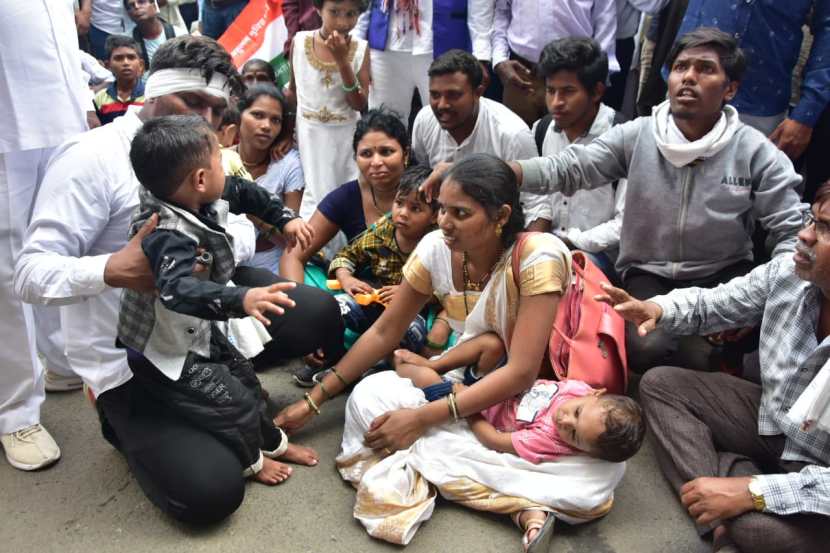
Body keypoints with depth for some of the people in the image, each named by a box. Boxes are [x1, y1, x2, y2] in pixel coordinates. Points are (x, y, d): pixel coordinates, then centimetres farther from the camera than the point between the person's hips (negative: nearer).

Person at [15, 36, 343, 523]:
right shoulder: (92, 157, -17)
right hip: (129, 358, -7)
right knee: (210, 491, -19)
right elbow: (31, 274, -21)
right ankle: (132, 419, 13)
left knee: (321, 315, 3)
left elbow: (244, 233, 4)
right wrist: (113, 271, -40)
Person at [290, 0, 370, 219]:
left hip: (346, 135, 0)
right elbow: (293, 90, 9)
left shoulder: (360, 49, -7)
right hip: (309, 134, 0)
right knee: (316, 196, 0)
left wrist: (342, 60, -21)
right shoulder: (300, 41, -5)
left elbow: (360, 105, -13)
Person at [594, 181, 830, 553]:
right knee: (661, 383, 0)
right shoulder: (789, 272, -15)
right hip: (770, 420, 7)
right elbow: (712, 305, 3)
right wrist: (658, 309, -17)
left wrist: (751, 491, -34)